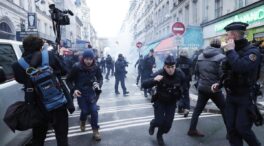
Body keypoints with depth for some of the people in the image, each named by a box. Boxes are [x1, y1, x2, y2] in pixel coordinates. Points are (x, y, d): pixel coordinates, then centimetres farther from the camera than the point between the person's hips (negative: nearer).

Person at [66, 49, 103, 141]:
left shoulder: (96, 68, -10)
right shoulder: (77, 67, -17)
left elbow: (100, 78, 5)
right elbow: (69, 80, -6)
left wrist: (99, 84, -17)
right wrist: (74, 89, -20)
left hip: (91, 92, 2)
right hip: (80, 93, -1)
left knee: (94, 110, -6)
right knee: (85, 111, 1)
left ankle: (95, 130, 12)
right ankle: (82, 121, 39)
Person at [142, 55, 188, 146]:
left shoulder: (180, 74, -19)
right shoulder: (159, 74, -28)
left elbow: (183, 85, 3)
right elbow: (144, 85, -32)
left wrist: (185, 93, 11)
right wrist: (154, 80, -49)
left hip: (172, 102, 2)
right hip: (160, 101, -2)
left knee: (168, 124, 0)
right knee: (159, 121, -8)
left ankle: (159, 135, 33)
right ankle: (153, 124, 31)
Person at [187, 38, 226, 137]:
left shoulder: (200, 56, 7)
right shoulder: (221, 57, -13)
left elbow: (196, 71, 13)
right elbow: (222, 75, -18)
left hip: (202, 87, 6)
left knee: (198, 109, 13)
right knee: (224, 109, 11)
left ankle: (192, 130, 18)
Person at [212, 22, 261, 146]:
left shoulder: (252, 51, -14)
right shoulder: (233, 51, 8)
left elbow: (241, 68, -34)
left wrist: (230, 51, -23)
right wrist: (219, 84, 4)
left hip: (246, 97, -6)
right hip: (230, 96, 7)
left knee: (242, 128, -1)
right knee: (231, 129, 8)